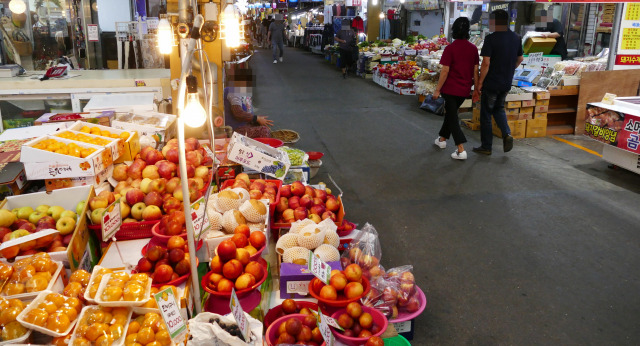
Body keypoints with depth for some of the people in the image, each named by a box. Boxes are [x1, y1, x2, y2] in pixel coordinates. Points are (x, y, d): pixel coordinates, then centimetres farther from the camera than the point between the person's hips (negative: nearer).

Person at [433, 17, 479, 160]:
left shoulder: (450, 48, -14)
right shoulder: (473, 48, 0)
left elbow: (445, 71, -15)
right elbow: (475, 71, 4)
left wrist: (437, 89, -8)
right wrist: (476, 88, 14)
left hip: (450, 88, -5)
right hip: (465, 89, 5)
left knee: (452, 117, 0)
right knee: (450, 112, 24)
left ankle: (461, 150, -10)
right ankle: (442, 139, 38)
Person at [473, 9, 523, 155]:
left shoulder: (491, 38, -16)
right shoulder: (515, 38, 5)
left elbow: (486, 63, -20)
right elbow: (520, 59, 14)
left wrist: (479, 83, -14)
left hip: (491, 83, -6)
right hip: (507, 83, 6)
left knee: (486, 113, 7)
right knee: (499, 108, 25)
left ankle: (486, 147, 13)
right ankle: (507, 133, 2)